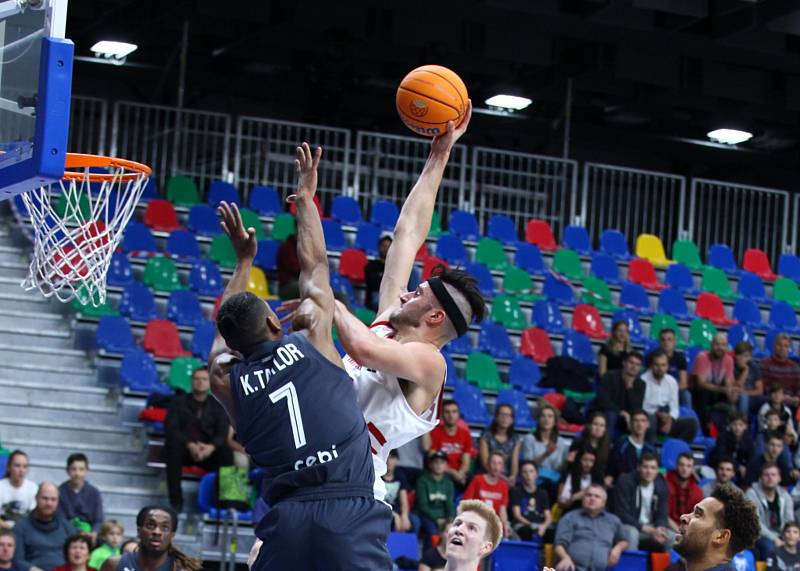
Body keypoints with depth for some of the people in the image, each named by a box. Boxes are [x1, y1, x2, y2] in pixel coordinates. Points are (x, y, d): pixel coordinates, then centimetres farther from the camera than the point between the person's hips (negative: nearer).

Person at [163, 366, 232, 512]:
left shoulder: (217, 406, 12)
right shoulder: (178, 401, 7)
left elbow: (223, 433, -2)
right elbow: (171, 428, -8)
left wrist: (211, 447, -26)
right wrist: (190, 445, -26)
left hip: (208, 451, 1)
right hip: (184, 449, -1)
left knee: (226, 451, -30)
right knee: (174, 445, -36)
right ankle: (175, 499, -32)